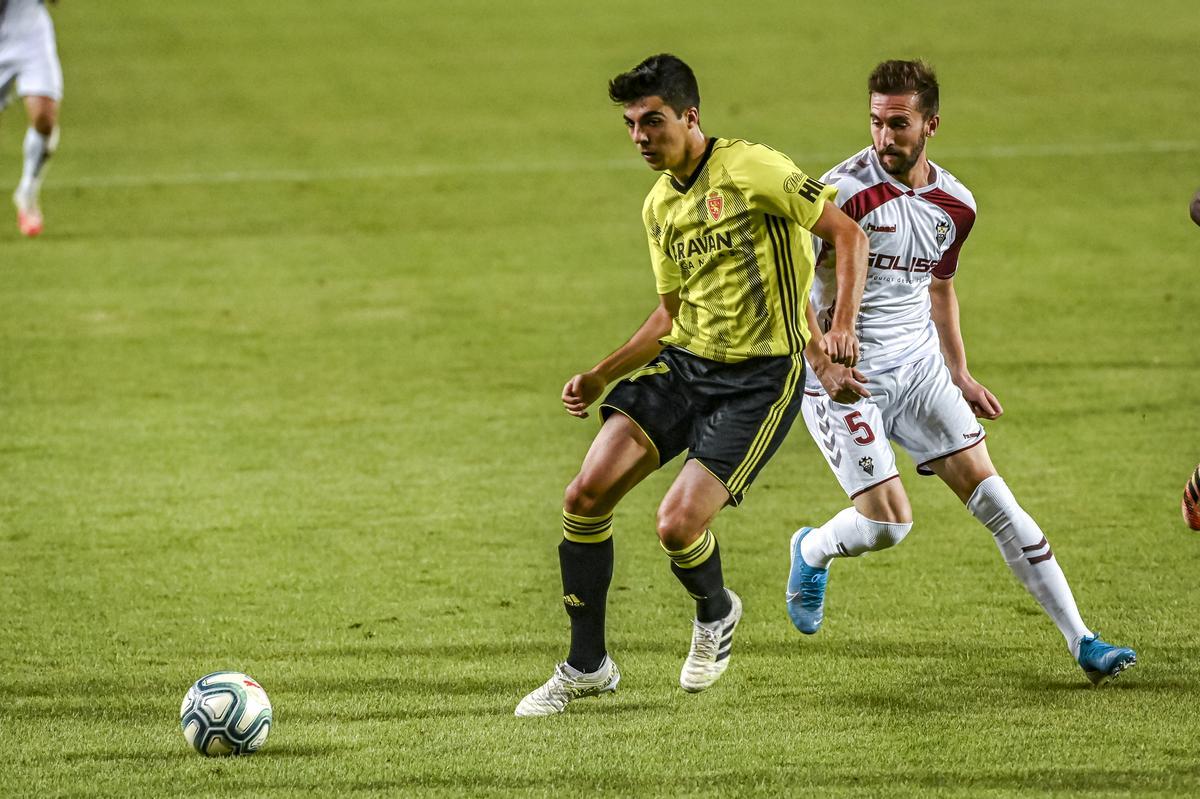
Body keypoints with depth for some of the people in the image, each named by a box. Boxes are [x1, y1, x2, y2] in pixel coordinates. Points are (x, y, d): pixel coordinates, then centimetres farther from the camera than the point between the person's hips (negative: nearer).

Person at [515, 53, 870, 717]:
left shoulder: (751, 170, -12)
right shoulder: (659, 207, 11)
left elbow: (848, 234, -9)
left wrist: (843, 323, -22)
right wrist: (598, 378, 12)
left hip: (760, 377, -7)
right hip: (682, 363, 7)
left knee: (677, 524, -17)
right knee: (586, 494, -9)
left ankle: (715, 613, 20)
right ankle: (586, 666, 4)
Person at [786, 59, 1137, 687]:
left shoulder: (955, 204, 3)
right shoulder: (846, 191, -17)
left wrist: (960, 377, 18)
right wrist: (821, 363, -22)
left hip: (919, 368, 5)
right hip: (844, 377, -5)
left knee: (992, 497, -3)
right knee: (887, 522, -13)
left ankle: (1080, 640, -2)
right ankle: (811, 552, 23)